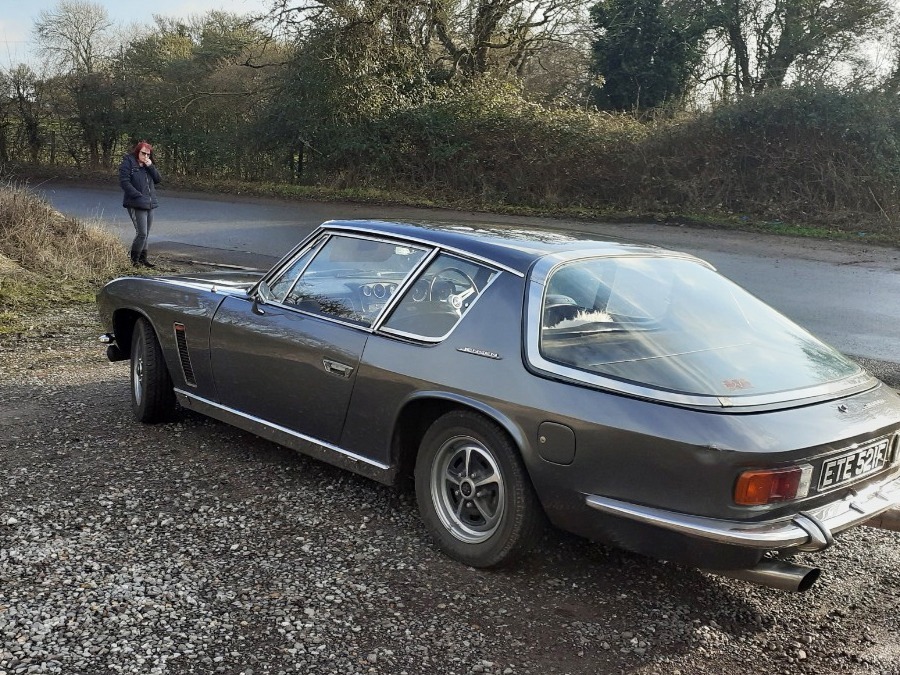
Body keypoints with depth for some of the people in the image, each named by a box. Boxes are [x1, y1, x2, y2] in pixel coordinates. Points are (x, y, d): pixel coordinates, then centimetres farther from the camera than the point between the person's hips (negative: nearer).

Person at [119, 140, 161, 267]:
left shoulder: (148, 164, 16)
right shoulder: (128, 162, -5)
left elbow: (157, 179, 10)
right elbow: (124, 182, -13)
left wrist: (150, 166, -5)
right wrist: (138, 195, -18)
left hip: (149, 204, 7)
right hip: (136, 205, -7)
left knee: (145, 234, 12)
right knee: (142, 233, -13)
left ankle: (143, 258, 21)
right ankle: (134, 260, -1)